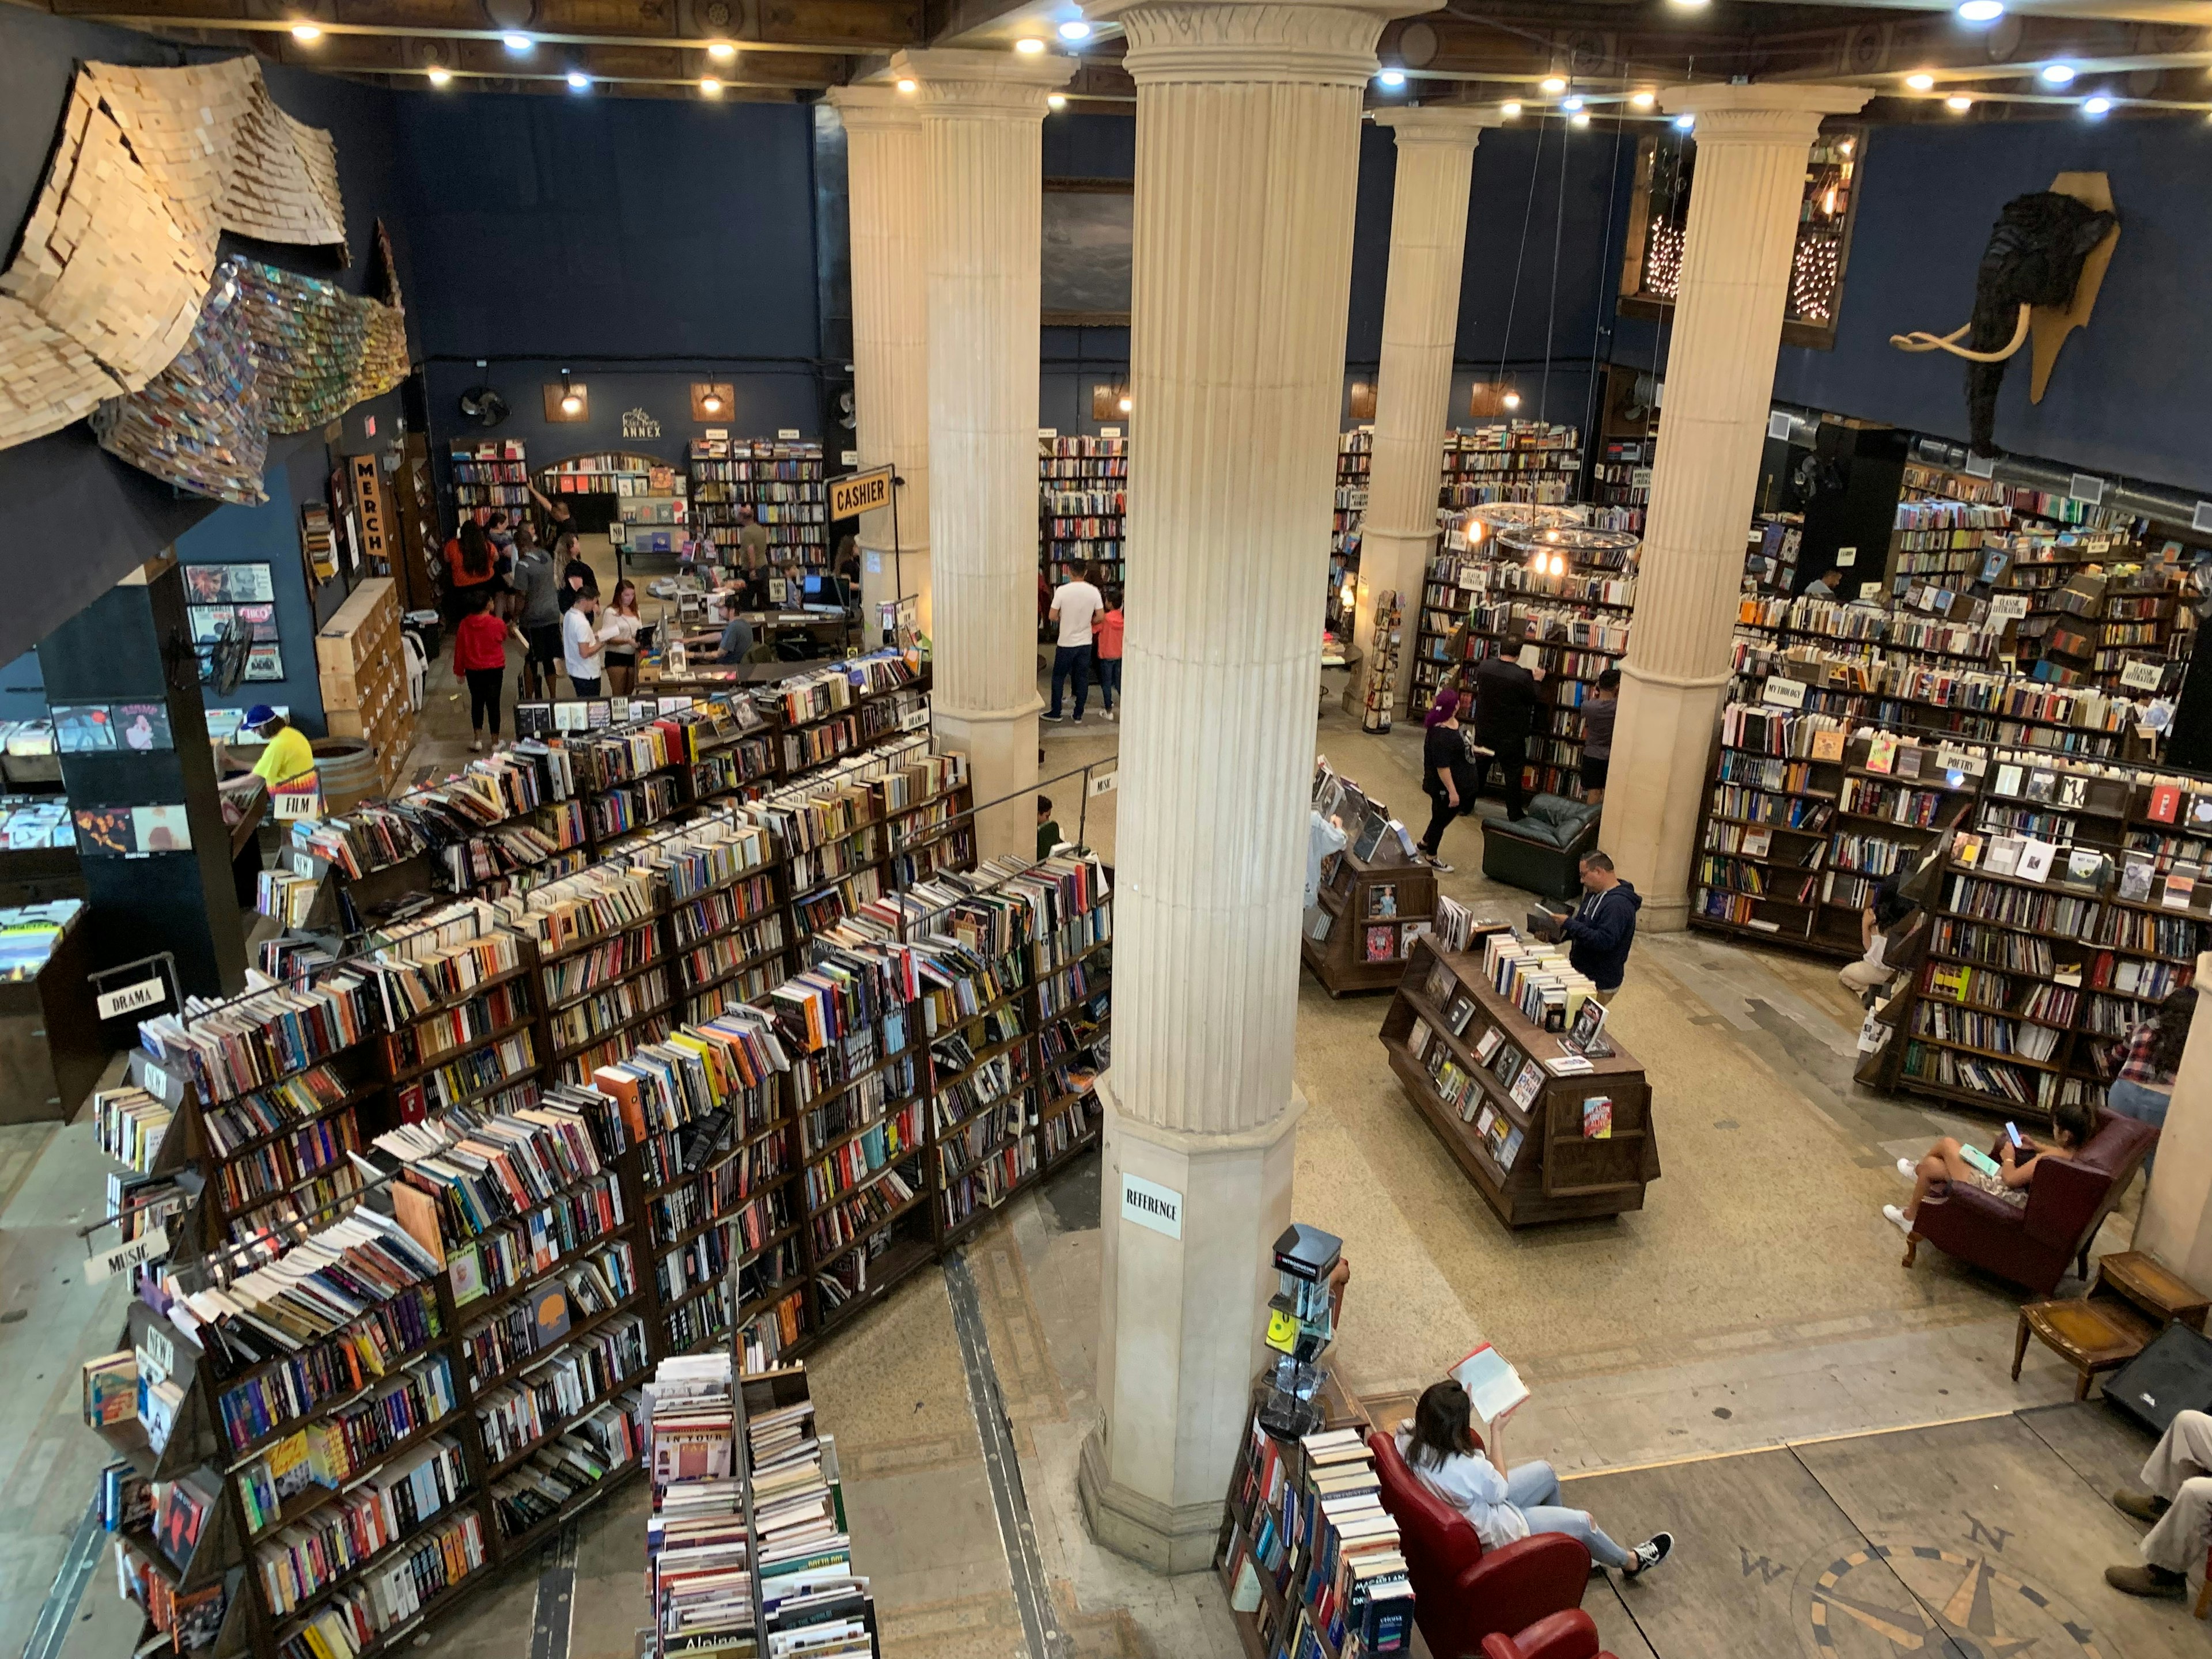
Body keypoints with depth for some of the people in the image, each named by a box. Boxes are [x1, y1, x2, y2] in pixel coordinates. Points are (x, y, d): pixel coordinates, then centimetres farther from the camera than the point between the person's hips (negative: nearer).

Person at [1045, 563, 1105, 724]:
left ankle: (1056, 712, 18)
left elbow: (1052, 616, -11)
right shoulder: (1094, 592, -7)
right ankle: (1079, 715, 16)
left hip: (1066, 643, -2)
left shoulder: (1062, 590, -14)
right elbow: (1100, 617, -3)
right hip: (1085, 643, 2)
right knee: (1083, 679, 11)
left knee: (1058, 677, 13)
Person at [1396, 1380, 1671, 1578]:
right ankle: (1632, 1562, 40)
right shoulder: (1468, 1469, -41)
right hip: (1492, 1533, -7)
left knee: (1546, 1473, 21)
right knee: (1584, 1522, 10)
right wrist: (1497, 1433, -15)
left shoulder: (1410, 1440, -22)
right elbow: (1500, 1488, -19)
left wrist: (1467, 1404, -5)